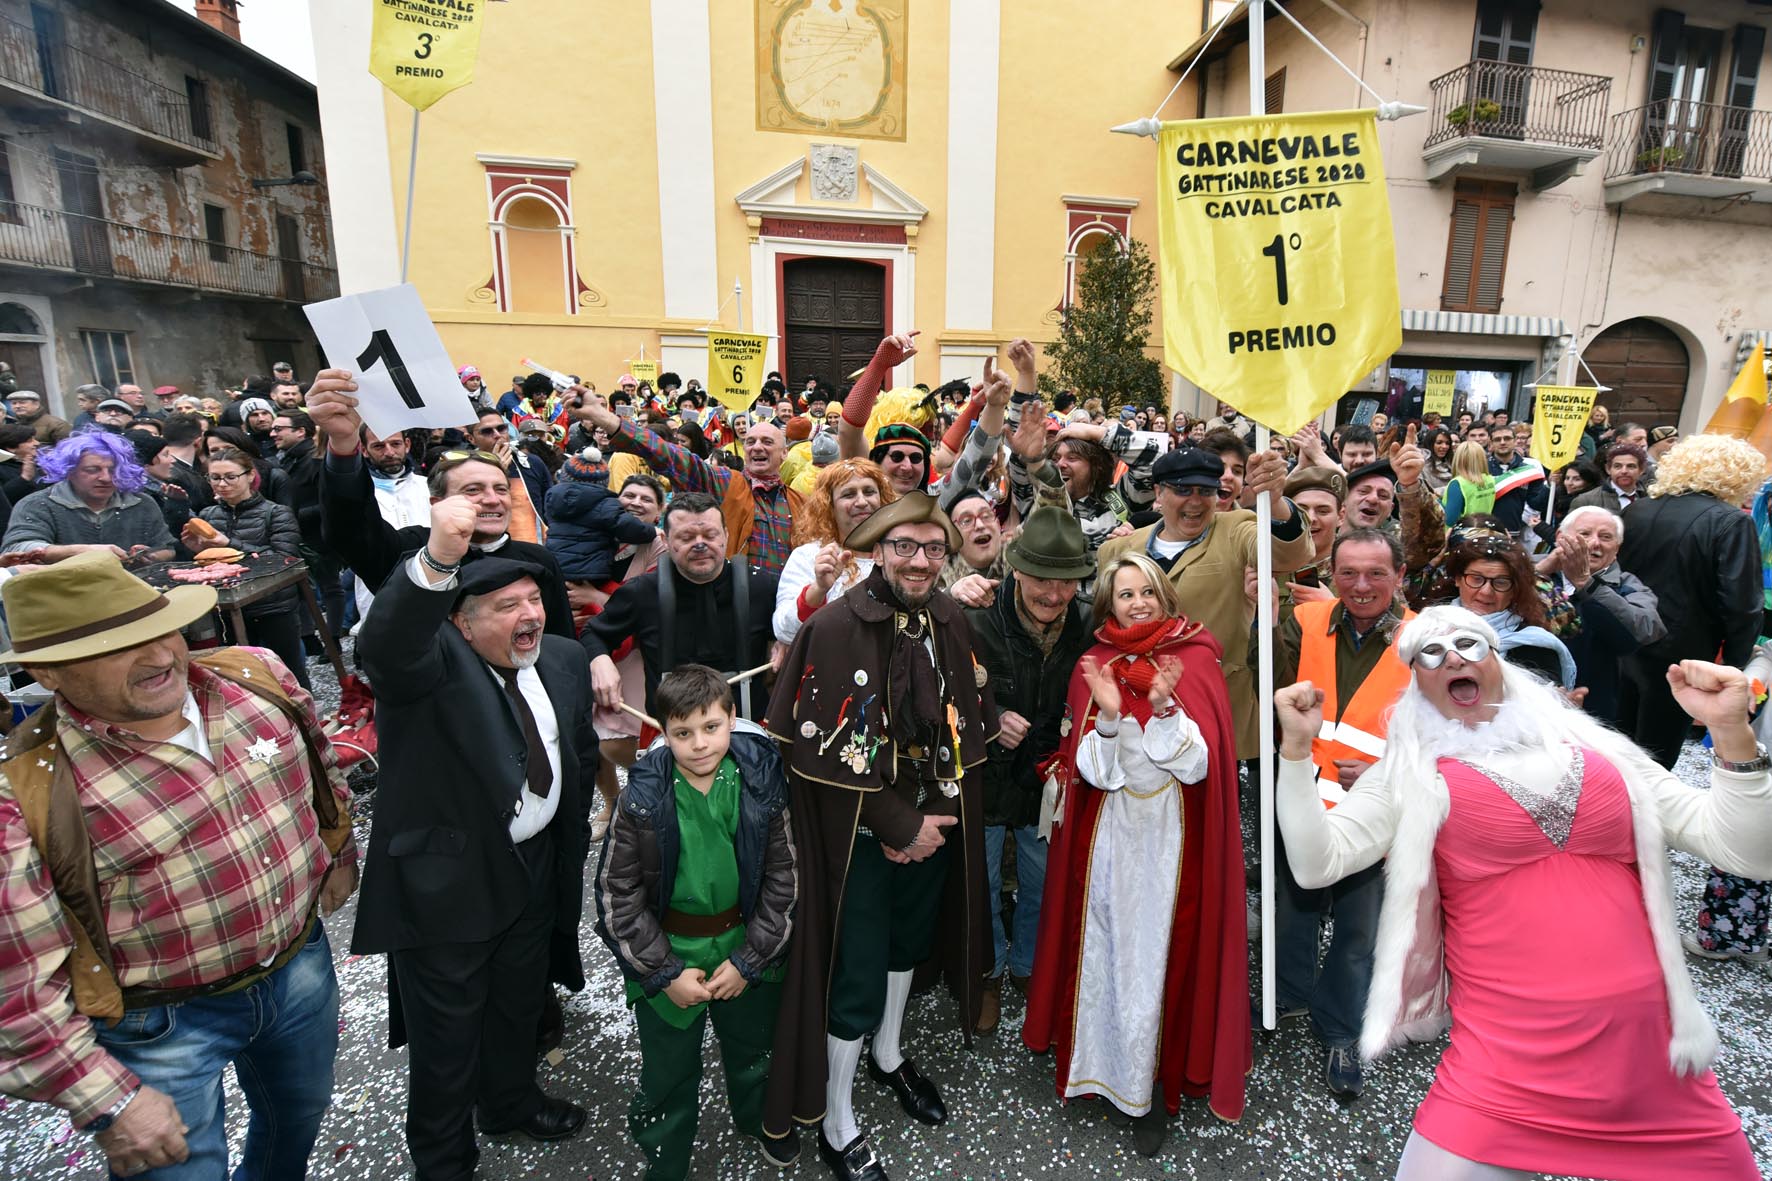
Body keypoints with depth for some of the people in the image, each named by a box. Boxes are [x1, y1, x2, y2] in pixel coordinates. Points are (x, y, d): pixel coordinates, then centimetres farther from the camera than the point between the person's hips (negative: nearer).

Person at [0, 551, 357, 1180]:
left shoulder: (257, 676, -13)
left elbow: (321, 768, 7)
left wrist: (338, 855, 16)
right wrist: (108, 1103, -14)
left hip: (302, 964, 5)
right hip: (161, 1027, -4)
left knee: (300, 1118, 29)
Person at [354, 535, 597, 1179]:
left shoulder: (563, 659, -2)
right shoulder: (436, 657, -20)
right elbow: (383, 647, -45)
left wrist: (570, 834, 14)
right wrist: (437, 559, -60)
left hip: (536, 871, 6)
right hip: (445, 878, -6)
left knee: (518, 1004, 27)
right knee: (445, 1032, 14)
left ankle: (511, 1102, 54)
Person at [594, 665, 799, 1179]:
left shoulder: (761, 785, -15)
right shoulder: (642, 798, -20)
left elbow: (783, 879, -7)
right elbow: (618, 893, -12)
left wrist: (749, 960, -9)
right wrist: (666, 972, -12)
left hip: (746, 947, 2)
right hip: (667, 953, -2)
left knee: (754, 1051, 25)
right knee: (668, 1075, 16)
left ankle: (760, 1119, 56)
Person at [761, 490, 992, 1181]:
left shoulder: (950, 623, -2)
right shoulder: (836, 627, -21)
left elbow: (964, 730, 4)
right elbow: (825, 749, -21)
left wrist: (933, 816, -6)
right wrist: (900, 826, -16)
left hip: (933, 824, 6)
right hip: (860, 834, -6)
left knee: (911, 938, 24)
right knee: (858, 974, 4)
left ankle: (887, 1055, 51)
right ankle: (836, 1125, 28)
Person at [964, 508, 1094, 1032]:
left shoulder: (1086, 633, -11)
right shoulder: (976, 625, -23)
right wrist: (992, 719, -25)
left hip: (1048, 785, 3)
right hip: (986, 783, -3)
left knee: (1043, 888, 22)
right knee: (981, 888, 18)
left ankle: (1029, 966, 49)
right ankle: (990, 972, 45)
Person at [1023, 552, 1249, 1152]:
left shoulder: (1194, 660, -2)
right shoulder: (1093, 667, 1)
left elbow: (1198, 765, -9)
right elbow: (1093, 772, -6)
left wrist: (1165, 707, -24)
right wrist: (1108, 717, -23)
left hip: (1173, 833, -1)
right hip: (1111, 832, 1)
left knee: (1163, 951, 5)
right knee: (1110, 948, 8)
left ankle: (1153, 1087, 25)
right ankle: (1113, 1073, 31)